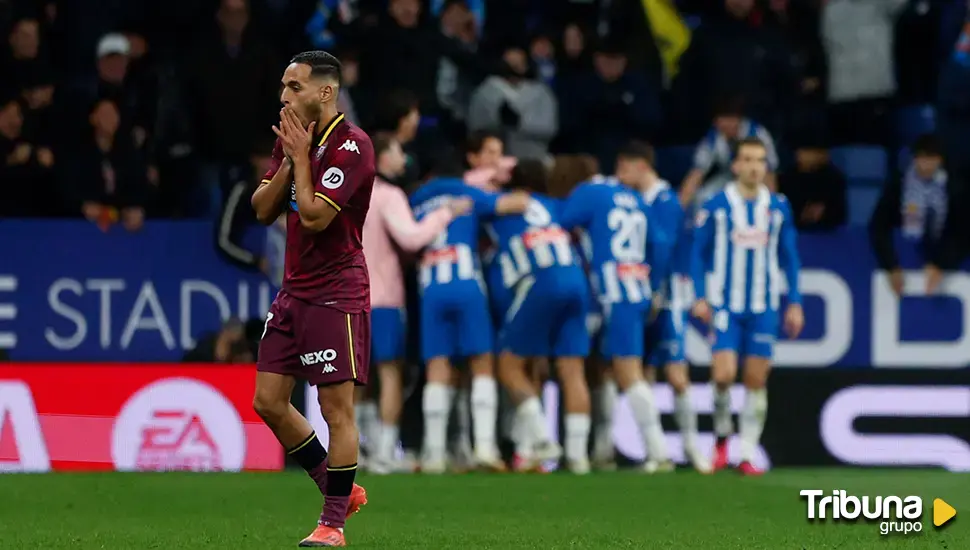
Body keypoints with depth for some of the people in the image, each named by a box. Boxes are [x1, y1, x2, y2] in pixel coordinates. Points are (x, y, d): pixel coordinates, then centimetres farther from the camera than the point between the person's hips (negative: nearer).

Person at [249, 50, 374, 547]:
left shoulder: (351, 145, -15)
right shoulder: (291, 138, 11)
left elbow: (314, 216, -22)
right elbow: (263, 209, 7)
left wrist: (301, 157, -13)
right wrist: (289, 161, -5)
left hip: (336, 293, -9)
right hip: (294, 289, 9)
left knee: (336, 408, -5)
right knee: (268, 401, 7)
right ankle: (340, 489, 21)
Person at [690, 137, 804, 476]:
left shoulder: (778, 207, 4)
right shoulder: (716, 206, -3)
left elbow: (789, 258, 11)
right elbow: (699, 253, 2)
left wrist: (795, 302, 6)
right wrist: (700, 298, -7)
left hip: (764, 308, 2)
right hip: (725, 306, -2)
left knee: (757, 381, 1)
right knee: (723, 375, -13)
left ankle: (748, 454, 8)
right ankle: (722, 435, 12)